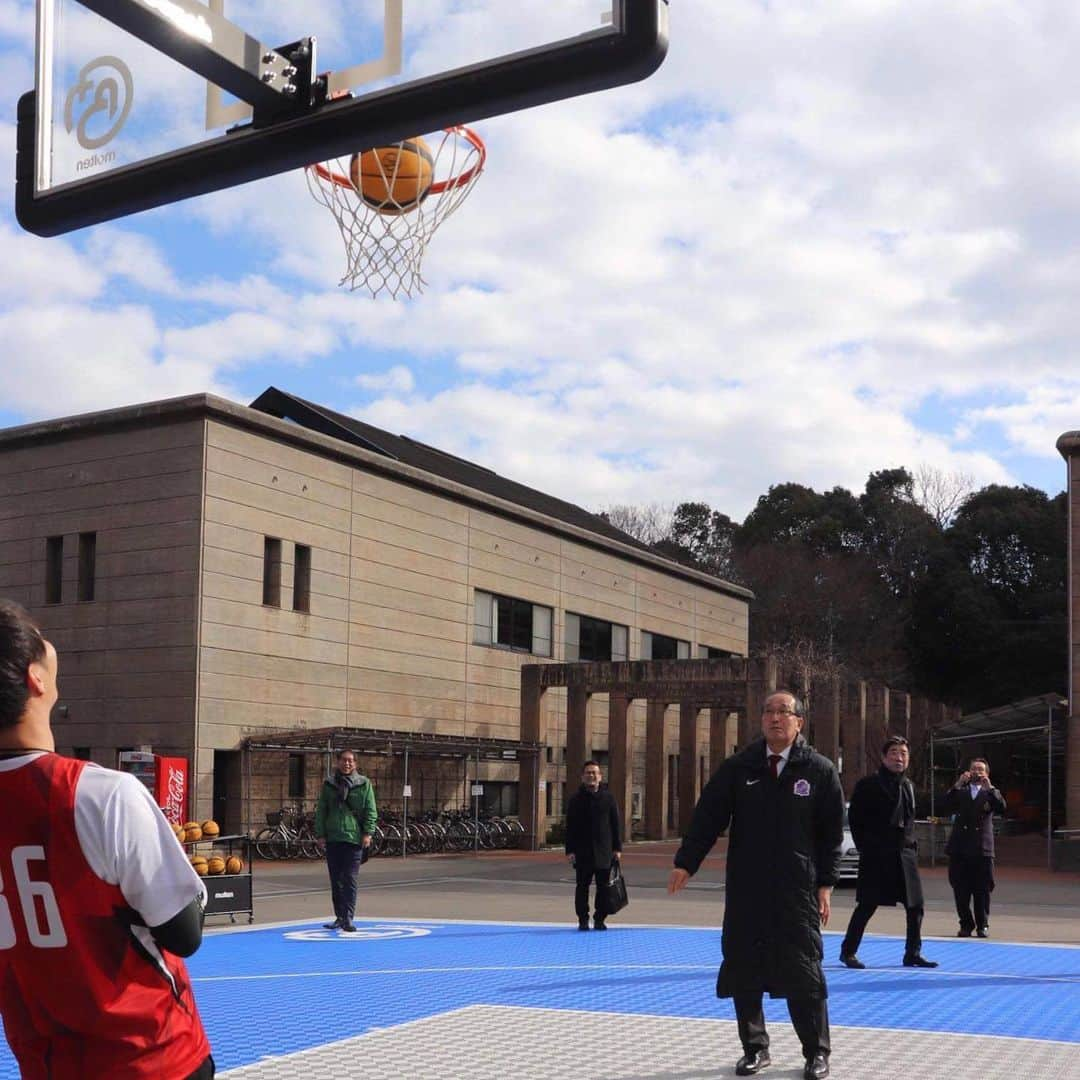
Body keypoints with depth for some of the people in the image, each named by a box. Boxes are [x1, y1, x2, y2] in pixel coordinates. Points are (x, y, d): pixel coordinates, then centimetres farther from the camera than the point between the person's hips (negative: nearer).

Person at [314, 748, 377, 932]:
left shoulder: (364, 784, 2)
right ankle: (339, 917, 18)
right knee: (336, 881, 9)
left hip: (354, 839, -3)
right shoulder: (329, 784, 8)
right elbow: (321, 810, 11)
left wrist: (368, 833, -6)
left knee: (350, 880, -7)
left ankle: (348, 918, -5)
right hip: (333, 839, 3)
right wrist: (320, 833, 4)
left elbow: (370, 811, 1)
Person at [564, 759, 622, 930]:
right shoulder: (576, 799, 2)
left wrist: (617, 848, 2)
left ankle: (600, 919, 14)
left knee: (603, 887, 3)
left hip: (604, 851, 1)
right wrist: (570, 850, -5)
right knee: (582, 887, 4)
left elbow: (616, 824, 7)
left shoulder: (608, 797, 5)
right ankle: (583, 920, 11)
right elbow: (570, 826, 1)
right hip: (582, 851, -1)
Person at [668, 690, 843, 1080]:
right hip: (745, 890, 2)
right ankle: (755, 1048, 21)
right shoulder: (738, 767, 2)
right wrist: (685, 863, -5)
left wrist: (825, 884, -2)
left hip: (797, 891, -2)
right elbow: (708, 816, 1)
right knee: (744, 971, 6)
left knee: (803, 972, 1)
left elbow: (832, 833, 2)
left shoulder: (820, 771, -1)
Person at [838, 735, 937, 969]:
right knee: (867, 906, -2)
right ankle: (848, 951, 9)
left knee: (915, 905, 5)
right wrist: (865, 846, -7)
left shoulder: (908, 786, 13)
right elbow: (854, 818, -5)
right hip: (876, 855, -6)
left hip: (905, 854, 6)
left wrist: (910, 843, 10)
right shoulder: (868, 785, -6)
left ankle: (913, 953, 16)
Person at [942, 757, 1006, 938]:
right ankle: (966, 925, 13)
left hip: (982, 849, -1)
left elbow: (1002, 808, -8)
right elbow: (947, 807, -4)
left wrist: (989, 787, -17)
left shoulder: (989, 793, 10)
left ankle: (982, 925, 12)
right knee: (960, 891, 2)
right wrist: (957, 785, -13)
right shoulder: (960, 791, 13)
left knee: (982, 891, 1)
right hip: (960, 848, 1)